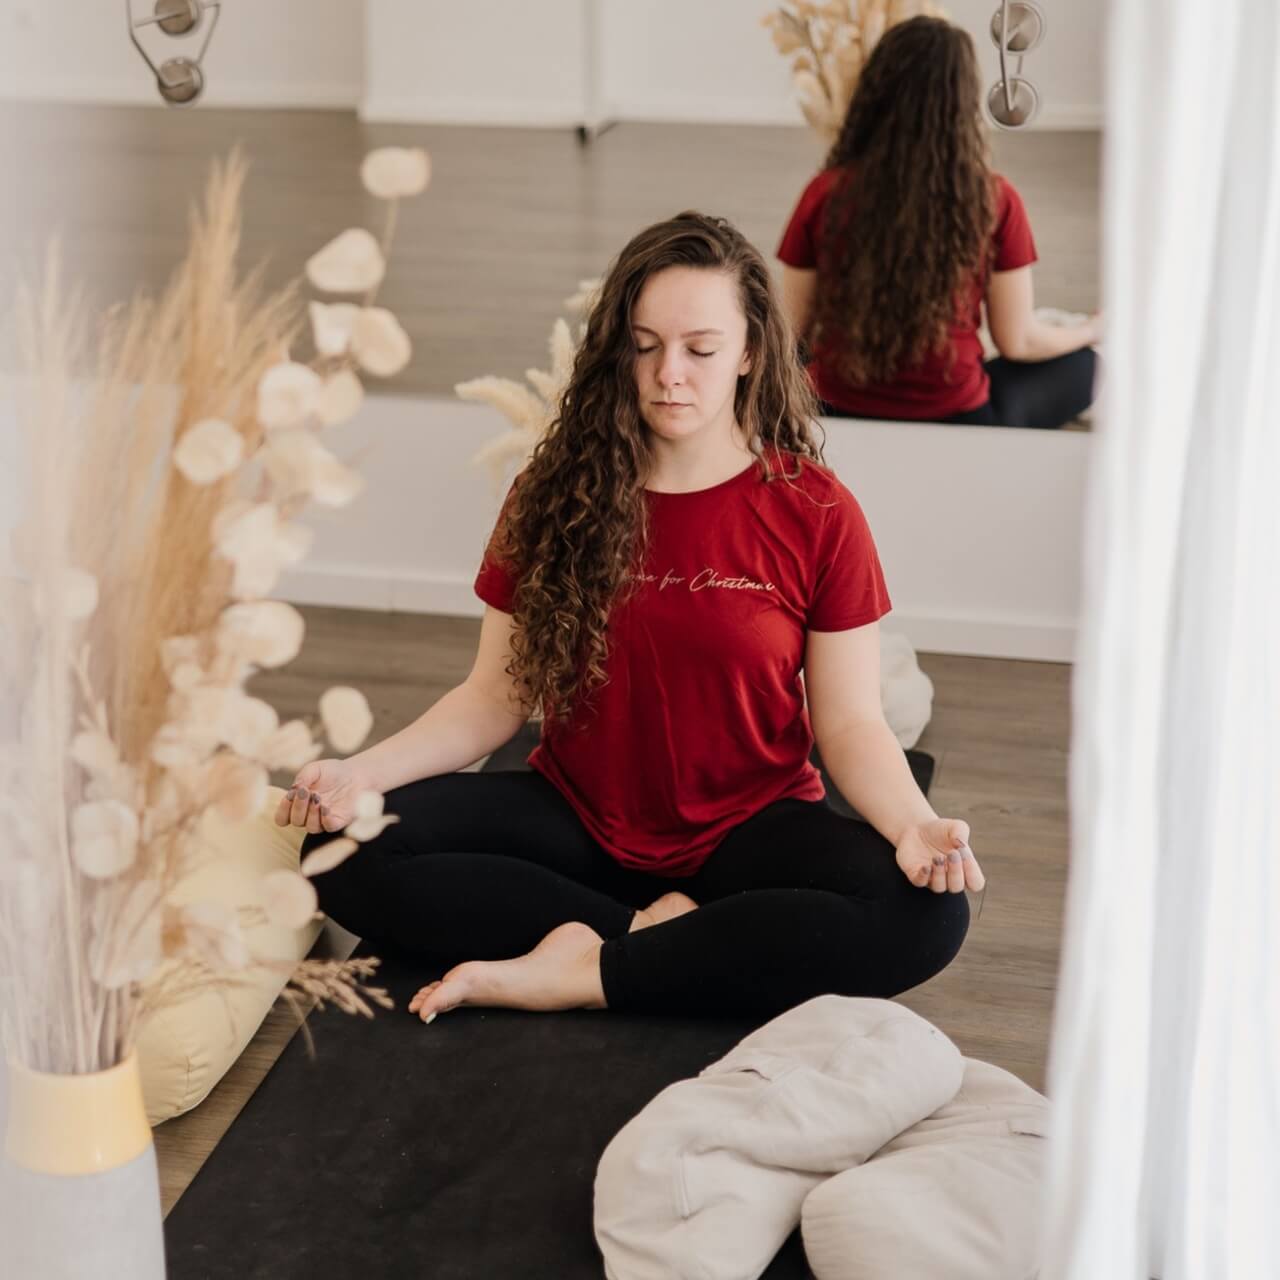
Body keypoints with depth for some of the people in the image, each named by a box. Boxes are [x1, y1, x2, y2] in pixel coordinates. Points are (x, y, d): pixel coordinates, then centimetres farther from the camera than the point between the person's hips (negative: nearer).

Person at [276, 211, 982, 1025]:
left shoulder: (816, 515, -7)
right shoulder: (555, 498, -1)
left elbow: (850, 722, -6)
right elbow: (497, 698, 0)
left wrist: (913, 825, -28)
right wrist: (364, 770, -17)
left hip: (747, 829, -1)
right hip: (577, 821, 2)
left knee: (926, 913, -32)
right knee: (343, 849, -22)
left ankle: (582, 972, -24)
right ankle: (651, 931, -20)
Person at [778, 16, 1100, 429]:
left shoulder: (825, 195, -11)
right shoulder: (994, 201, -13)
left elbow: (795, 333, -2)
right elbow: (1017, 342, -2)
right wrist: (1091, 331, 19)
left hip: (839, 416, 2)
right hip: (954, 420, -2)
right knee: (1081, 366, 23)